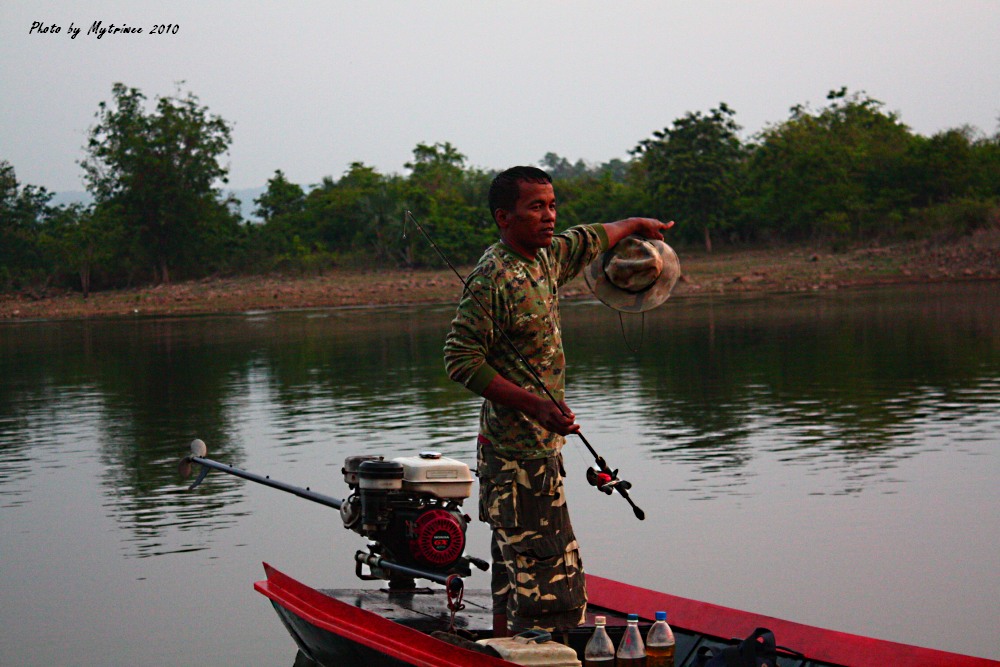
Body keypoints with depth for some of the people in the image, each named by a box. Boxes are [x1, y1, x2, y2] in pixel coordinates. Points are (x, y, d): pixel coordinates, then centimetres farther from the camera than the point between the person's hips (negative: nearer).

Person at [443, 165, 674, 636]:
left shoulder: (544, 260, 10)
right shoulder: (492, 278, -17)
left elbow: (587, 241, 32)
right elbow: (461, 359, -20)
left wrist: (636, 224, 49)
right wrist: (535, 405, -24)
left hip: (540, 444, 10)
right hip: (519, 455, -10)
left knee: (514, 576, 14)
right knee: (549, 581, -12)